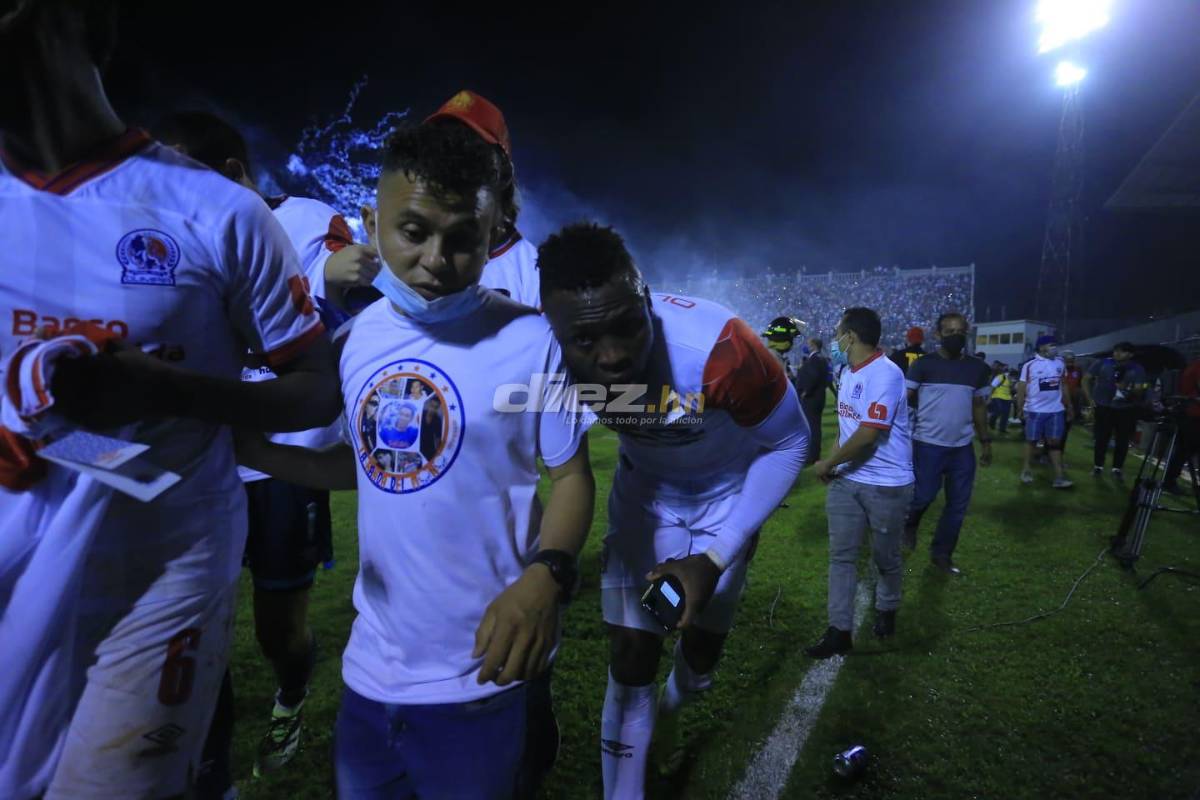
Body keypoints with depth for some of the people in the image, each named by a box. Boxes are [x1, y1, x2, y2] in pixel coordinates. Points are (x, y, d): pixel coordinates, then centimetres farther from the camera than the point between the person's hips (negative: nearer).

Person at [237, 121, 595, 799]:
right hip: (371, 666, 6)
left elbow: (572, 475, -9)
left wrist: (546, 577, -26)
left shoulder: (530, 340, -16)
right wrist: (242, 447, 1)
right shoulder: (356, 340, 0)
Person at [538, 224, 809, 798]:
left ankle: (672, 705, 54)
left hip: (727, 497, -1)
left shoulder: (717, 350, -40)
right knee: (630, 663, 1)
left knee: (701, 653, 16)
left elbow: (788, 446, -23)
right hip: (644, 494, 1)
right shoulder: (558, 359, -29)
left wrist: (715, 558, -25)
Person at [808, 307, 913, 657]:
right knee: (841, 556, 4)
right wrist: (833, 463, 4)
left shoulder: (885, 374, -19)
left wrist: (827, 464, -13)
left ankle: (886, 609, 39)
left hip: (886, 485, -7)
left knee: (886, 556, 13)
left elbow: (867, 435, -24)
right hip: (847, 481, 7)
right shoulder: (849, 373, 9)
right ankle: (840, 630, 11)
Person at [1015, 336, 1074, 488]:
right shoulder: (1030, 365, -8)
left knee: (1055, 442, 3)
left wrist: (1068, 405, 14)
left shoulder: (1060, 363, 6)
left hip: (1056, 410, 4)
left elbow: (1062, 385, 14)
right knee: (1032, 441, 7)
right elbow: (1022, 387, -6)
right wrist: (1020, 409, -9)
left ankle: (1059, 477, 3)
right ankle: (1026, 470, 21)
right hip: (1035, 410, -4)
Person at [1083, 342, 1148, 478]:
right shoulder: (1103, 363, -4)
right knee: (1102, 437, 1)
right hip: (1104, 407, 0)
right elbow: (1086, 380, 4)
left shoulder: (1137, 369, -6)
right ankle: (1098, 466, 11)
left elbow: (1139, 391, -12)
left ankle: (1117, 468, 12)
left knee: (1122, 440, 2)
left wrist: (1128, 390, -34)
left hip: (1127, 409, 0)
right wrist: (1090, 399, -3)